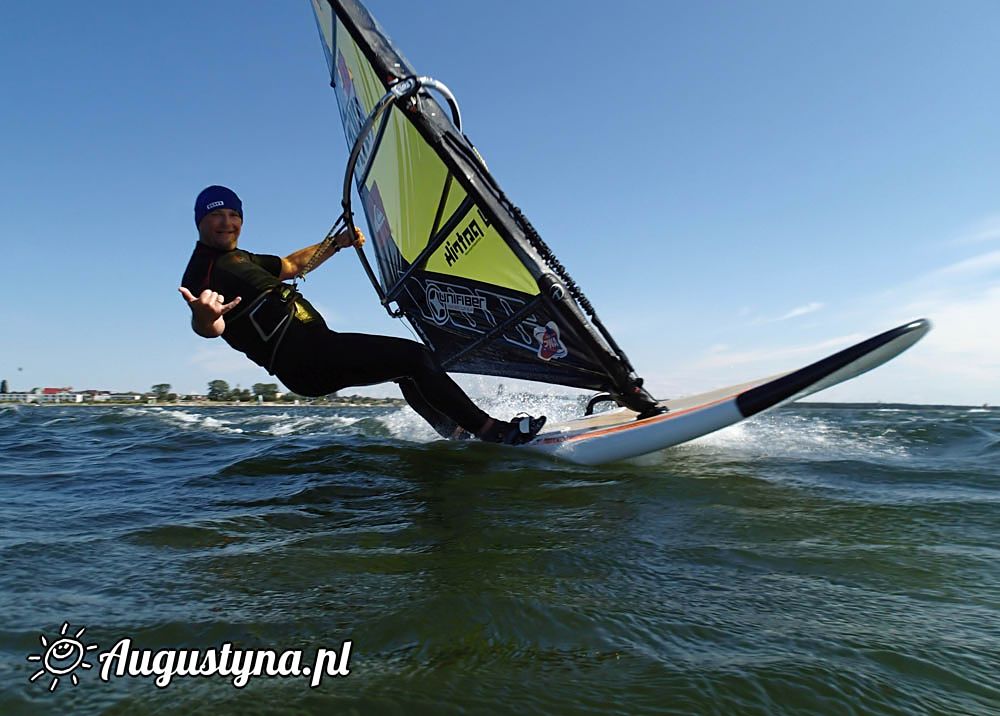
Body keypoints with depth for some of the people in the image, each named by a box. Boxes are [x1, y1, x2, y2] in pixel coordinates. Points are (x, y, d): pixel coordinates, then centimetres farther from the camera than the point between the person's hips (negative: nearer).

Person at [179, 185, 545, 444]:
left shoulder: (241, 260, 24)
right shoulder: (202, 272, -5)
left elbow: (291, 265, 39)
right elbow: (209, 327, -25)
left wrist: (337, 243, 32)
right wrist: (204, 316, -49)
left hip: (318, 348, 11)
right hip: (302, 360, -11)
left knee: (409, 368, 20)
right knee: (415, 357, -16)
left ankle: (461, 437, 25)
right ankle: (491, 430, -7)